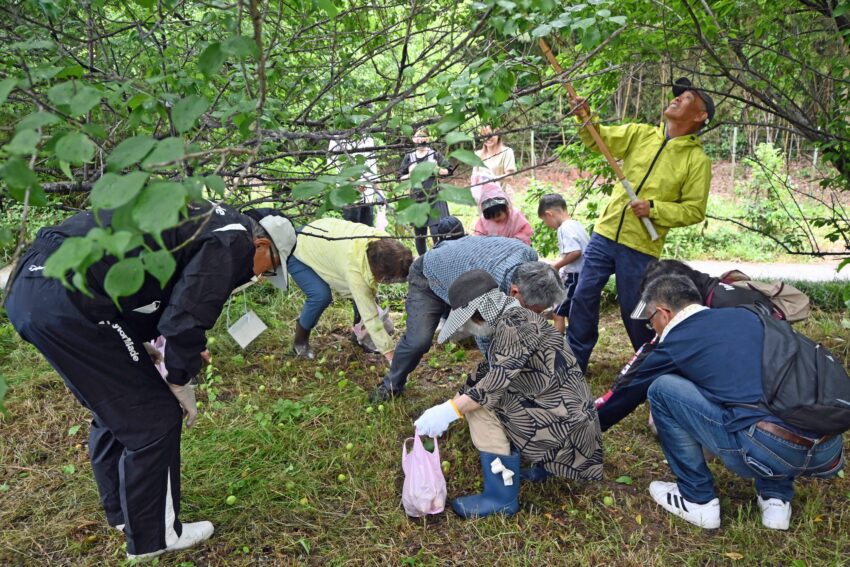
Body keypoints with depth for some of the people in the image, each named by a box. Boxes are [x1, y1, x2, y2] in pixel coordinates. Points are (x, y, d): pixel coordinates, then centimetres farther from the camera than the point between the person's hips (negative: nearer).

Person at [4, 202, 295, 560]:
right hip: (69, 298, -11)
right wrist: (182, 383, 2)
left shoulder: (210, 222, 23)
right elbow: (186, 319, -15)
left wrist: (187, 348, 30)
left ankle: (121, 513, 41)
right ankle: (152, 537, 19)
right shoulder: (234, 242, -7)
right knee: (154, 418, 1)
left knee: (115, 409, 24)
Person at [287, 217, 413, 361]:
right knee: (321, 295, -26)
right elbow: (369, 315, -38)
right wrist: (390, 355, -35)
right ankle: (300, 342, -1)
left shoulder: (384, 241, -25)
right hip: (297, 252, -7)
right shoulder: (355, 268, -42)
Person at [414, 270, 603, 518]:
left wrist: (452, 409, -27)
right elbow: (490, 376, 12)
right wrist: (457, 403, 6)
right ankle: (544, 464, 17)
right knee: (473, 398, 14)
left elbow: (499, 380, -27)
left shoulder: (514, 323, -18)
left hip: (563, 420, -10)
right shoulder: (509, 322, 11)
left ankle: (501, 497, -9)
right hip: (563, 410, 10)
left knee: (481, 402, -15)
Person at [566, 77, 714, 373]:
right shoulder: (640, 134, 6)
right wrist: (585, 119, -22)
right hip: (605, 232, 4)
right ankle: (573, 363, 21)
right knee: (584, 297, 6)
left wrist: (654, 208, -19)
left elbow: (694, 211, -6)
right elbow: (600, 139, -2)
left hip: (641, 247, -4)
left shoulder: (698, 160, -5)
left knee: (634, 311, 6)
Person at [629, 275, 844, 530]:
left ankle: (698, 501, 15)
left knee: (662, 389, 5)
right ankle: (776, 499, 24)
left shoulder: (675, 342, 6)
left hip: (767, 451, -7)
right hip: (830, 452, 7)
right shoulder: (745, 315, 22)